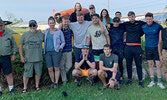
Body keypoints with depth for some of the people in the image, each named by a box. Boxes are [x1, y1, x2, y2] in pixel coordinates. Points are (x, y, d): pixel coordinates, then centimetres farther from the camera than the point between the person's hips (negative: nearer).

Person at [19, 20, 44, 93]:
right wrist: (21, 56, -2)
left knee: (38, 73, 10)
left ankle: (37, 86, 27)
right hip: (28, 59, -1)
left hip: (39, 58, 2)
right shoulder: (25, 35, 3)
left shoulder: (41, 34, 5)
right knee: (26, 74, 1)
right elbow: (20, 46, 5)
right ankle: (25, 88, 15)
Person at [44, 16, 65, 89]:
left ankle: (56, 83, 11)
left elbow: (63, 42, 9)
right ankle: (52, 82, 21)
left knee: (56, 68, -1)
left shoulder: (59, 32, 3)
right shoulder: (46, 31, 14)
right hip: (47, 52, 3)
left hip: (56, 52, -3)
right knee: (50, 69, 3)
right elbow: (44, 40, 25)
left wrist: (60, 47, -10)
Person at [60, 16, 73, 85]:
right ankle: (64, 79, 20)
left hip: (69, 50, 3)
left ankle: (63, 74, 36)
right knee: (61, 66, 4)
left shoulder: (71, 29, 3)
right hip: (61, 50, -3)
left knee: (69, 65, 7)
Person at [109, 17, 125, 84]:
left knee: (120, 63, 2)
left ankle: (121, 78, 12)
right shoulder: (110, 27, 5)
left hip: (120, 47, 0)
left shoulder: (122, 26, 7)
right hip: (112, 47, 0)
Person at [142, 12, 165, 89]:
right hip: (148, 48, 2)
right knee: (150, 65, 8)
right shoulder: (143, 27, 2)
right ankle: (152, 81, 18)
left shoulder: (158, 26, -6)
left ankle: (159, 82, 13)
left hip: (156, 48, -2)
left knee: (158, 65, 0)